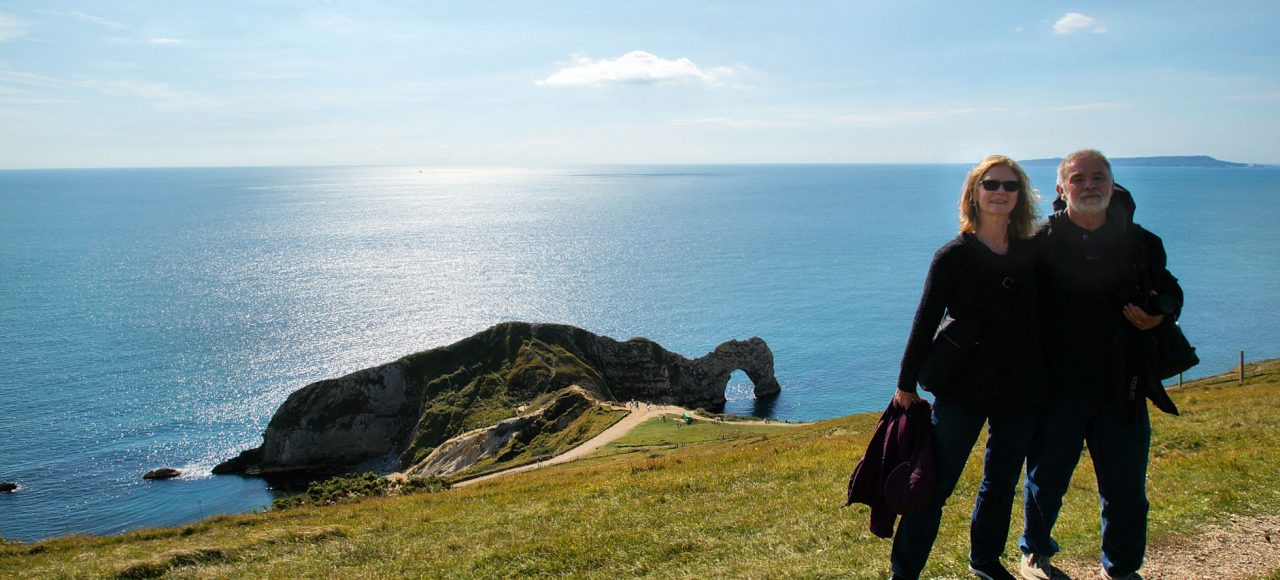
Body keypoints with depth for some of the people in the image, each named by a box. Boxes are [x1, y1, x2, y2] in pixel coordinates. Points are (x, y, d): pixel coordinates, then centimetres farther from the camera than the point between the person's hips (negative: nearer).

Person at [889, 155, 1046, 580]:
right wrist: (906, 385, -4)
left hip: (1020, 390, 4)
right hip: (963, 389, -4)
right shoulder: (954, 257, -7)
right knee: (934, 485, -1)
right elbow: (925, 323, -6)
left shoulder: (1032, 254, 3)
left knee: (1002, 482, 18)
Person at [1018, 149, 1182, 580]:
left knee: (1126, 488, 11)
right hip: (1057, 389, -2)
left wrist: (1158, 315, -6)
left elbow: (1170, 292, 17)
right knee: (1046, 479, 13)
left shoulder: (1140, 243, 5)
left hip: (1121, 390, 3)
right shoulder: (1042, 242, -4)